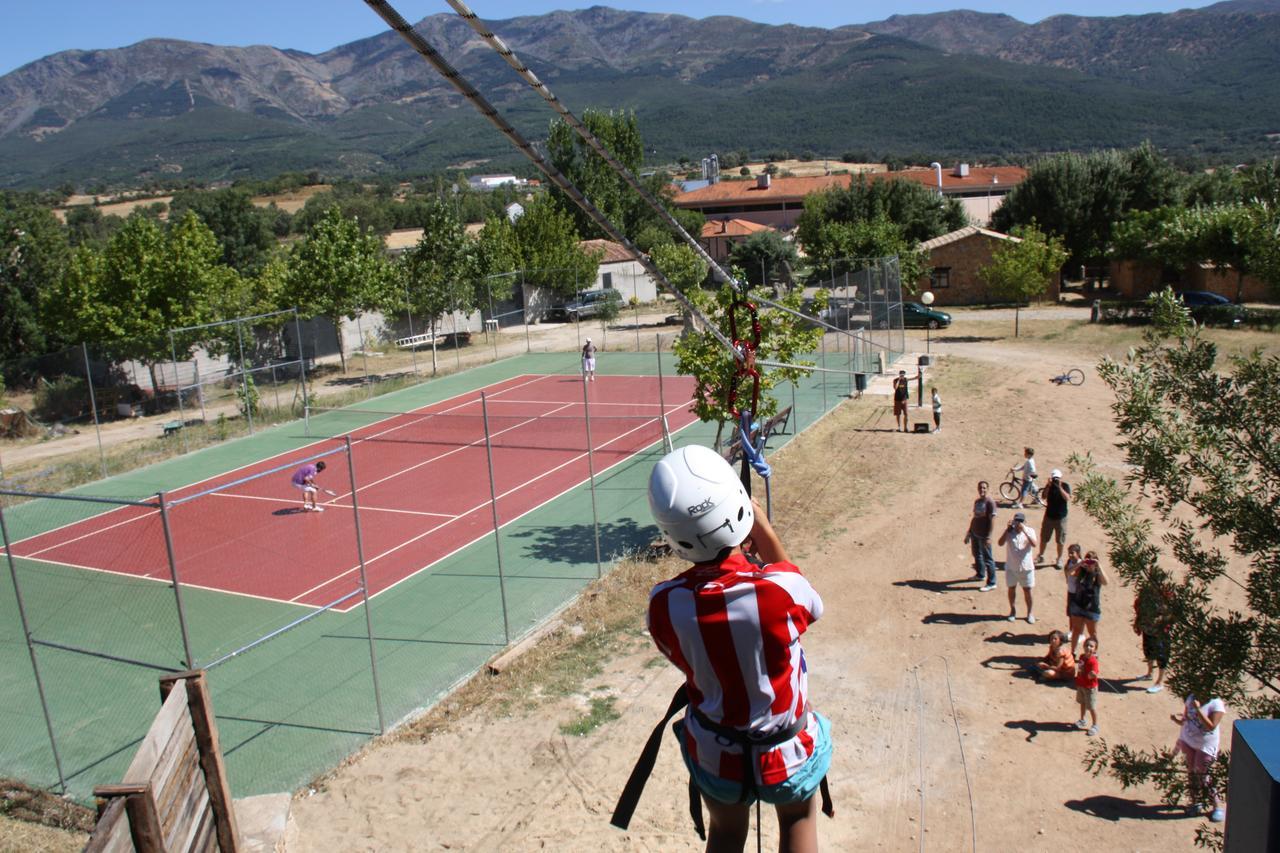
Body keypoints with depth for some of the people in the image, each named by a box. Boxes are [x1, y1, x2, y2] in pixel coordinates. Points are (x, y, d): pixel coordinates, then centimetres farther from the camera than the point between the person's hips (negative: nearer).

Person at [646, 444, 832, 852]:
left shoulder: (663, 605, -24)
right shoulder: (779, 588, -32)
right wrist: (764, 530, -4)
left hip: (714, 756, 1)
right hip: (787, 756, -1)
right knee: (798, 818, 31)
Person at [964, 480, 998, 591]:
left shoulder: (990, 502, -15)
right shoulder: (977, 502, 9)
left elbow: (992, 520, -17)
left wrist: (988, 536, -20)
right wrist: (969, 533, 18)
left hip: (984, 535, -8)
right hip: (975, 534, 8)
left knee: (987, 558, -1)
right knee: (976, 554, 22)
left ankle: (991, 583, 7)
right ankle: (980, 574, 42)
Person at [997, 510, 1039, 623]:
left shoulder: (1030, 531, -8)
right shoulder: (1009, 531, -7)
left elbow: (1034, 544, -25)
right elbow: (1000, 543, -21)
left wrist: (1024, 531, -32)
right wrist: (1007, 529, -26)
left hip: (1026, 567, -1)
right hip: (1011, 567, 1)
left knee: (1027, 590, 8)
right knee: (1011, 589, 13)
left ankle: (1030, 613, 24)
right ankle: (1013, 611, 29)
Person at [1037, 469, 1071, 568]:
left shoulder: (1065, 486, -8)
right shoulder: (1050, 486, -2)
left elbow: (1067, 498, -23)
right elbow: (1044, 496, -16)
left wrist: (1060, 487, -30)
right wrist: (1048, 485, -26)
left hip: (1061, 517, -2)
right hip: (1049, 516, 2)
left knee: (1060, 541, 7)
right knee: (1044, 538, 10)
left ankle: (1059, 559, 22)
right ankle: (1040, 556, 26)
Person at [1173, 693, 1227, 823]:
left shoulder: (1216, 704, -17)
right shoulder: (1191, 698, 1)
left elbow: (1211, 726, -26)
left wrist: (1198, 709, -32)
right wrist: (1177, 719, -12)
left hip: (1205, 745, -5)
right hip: (1187, 741, 5)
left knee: (1202, 776, -3)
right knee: (1192, 773, 12)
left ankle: (1217, 806, 13)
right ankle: (1196, 801, 26)